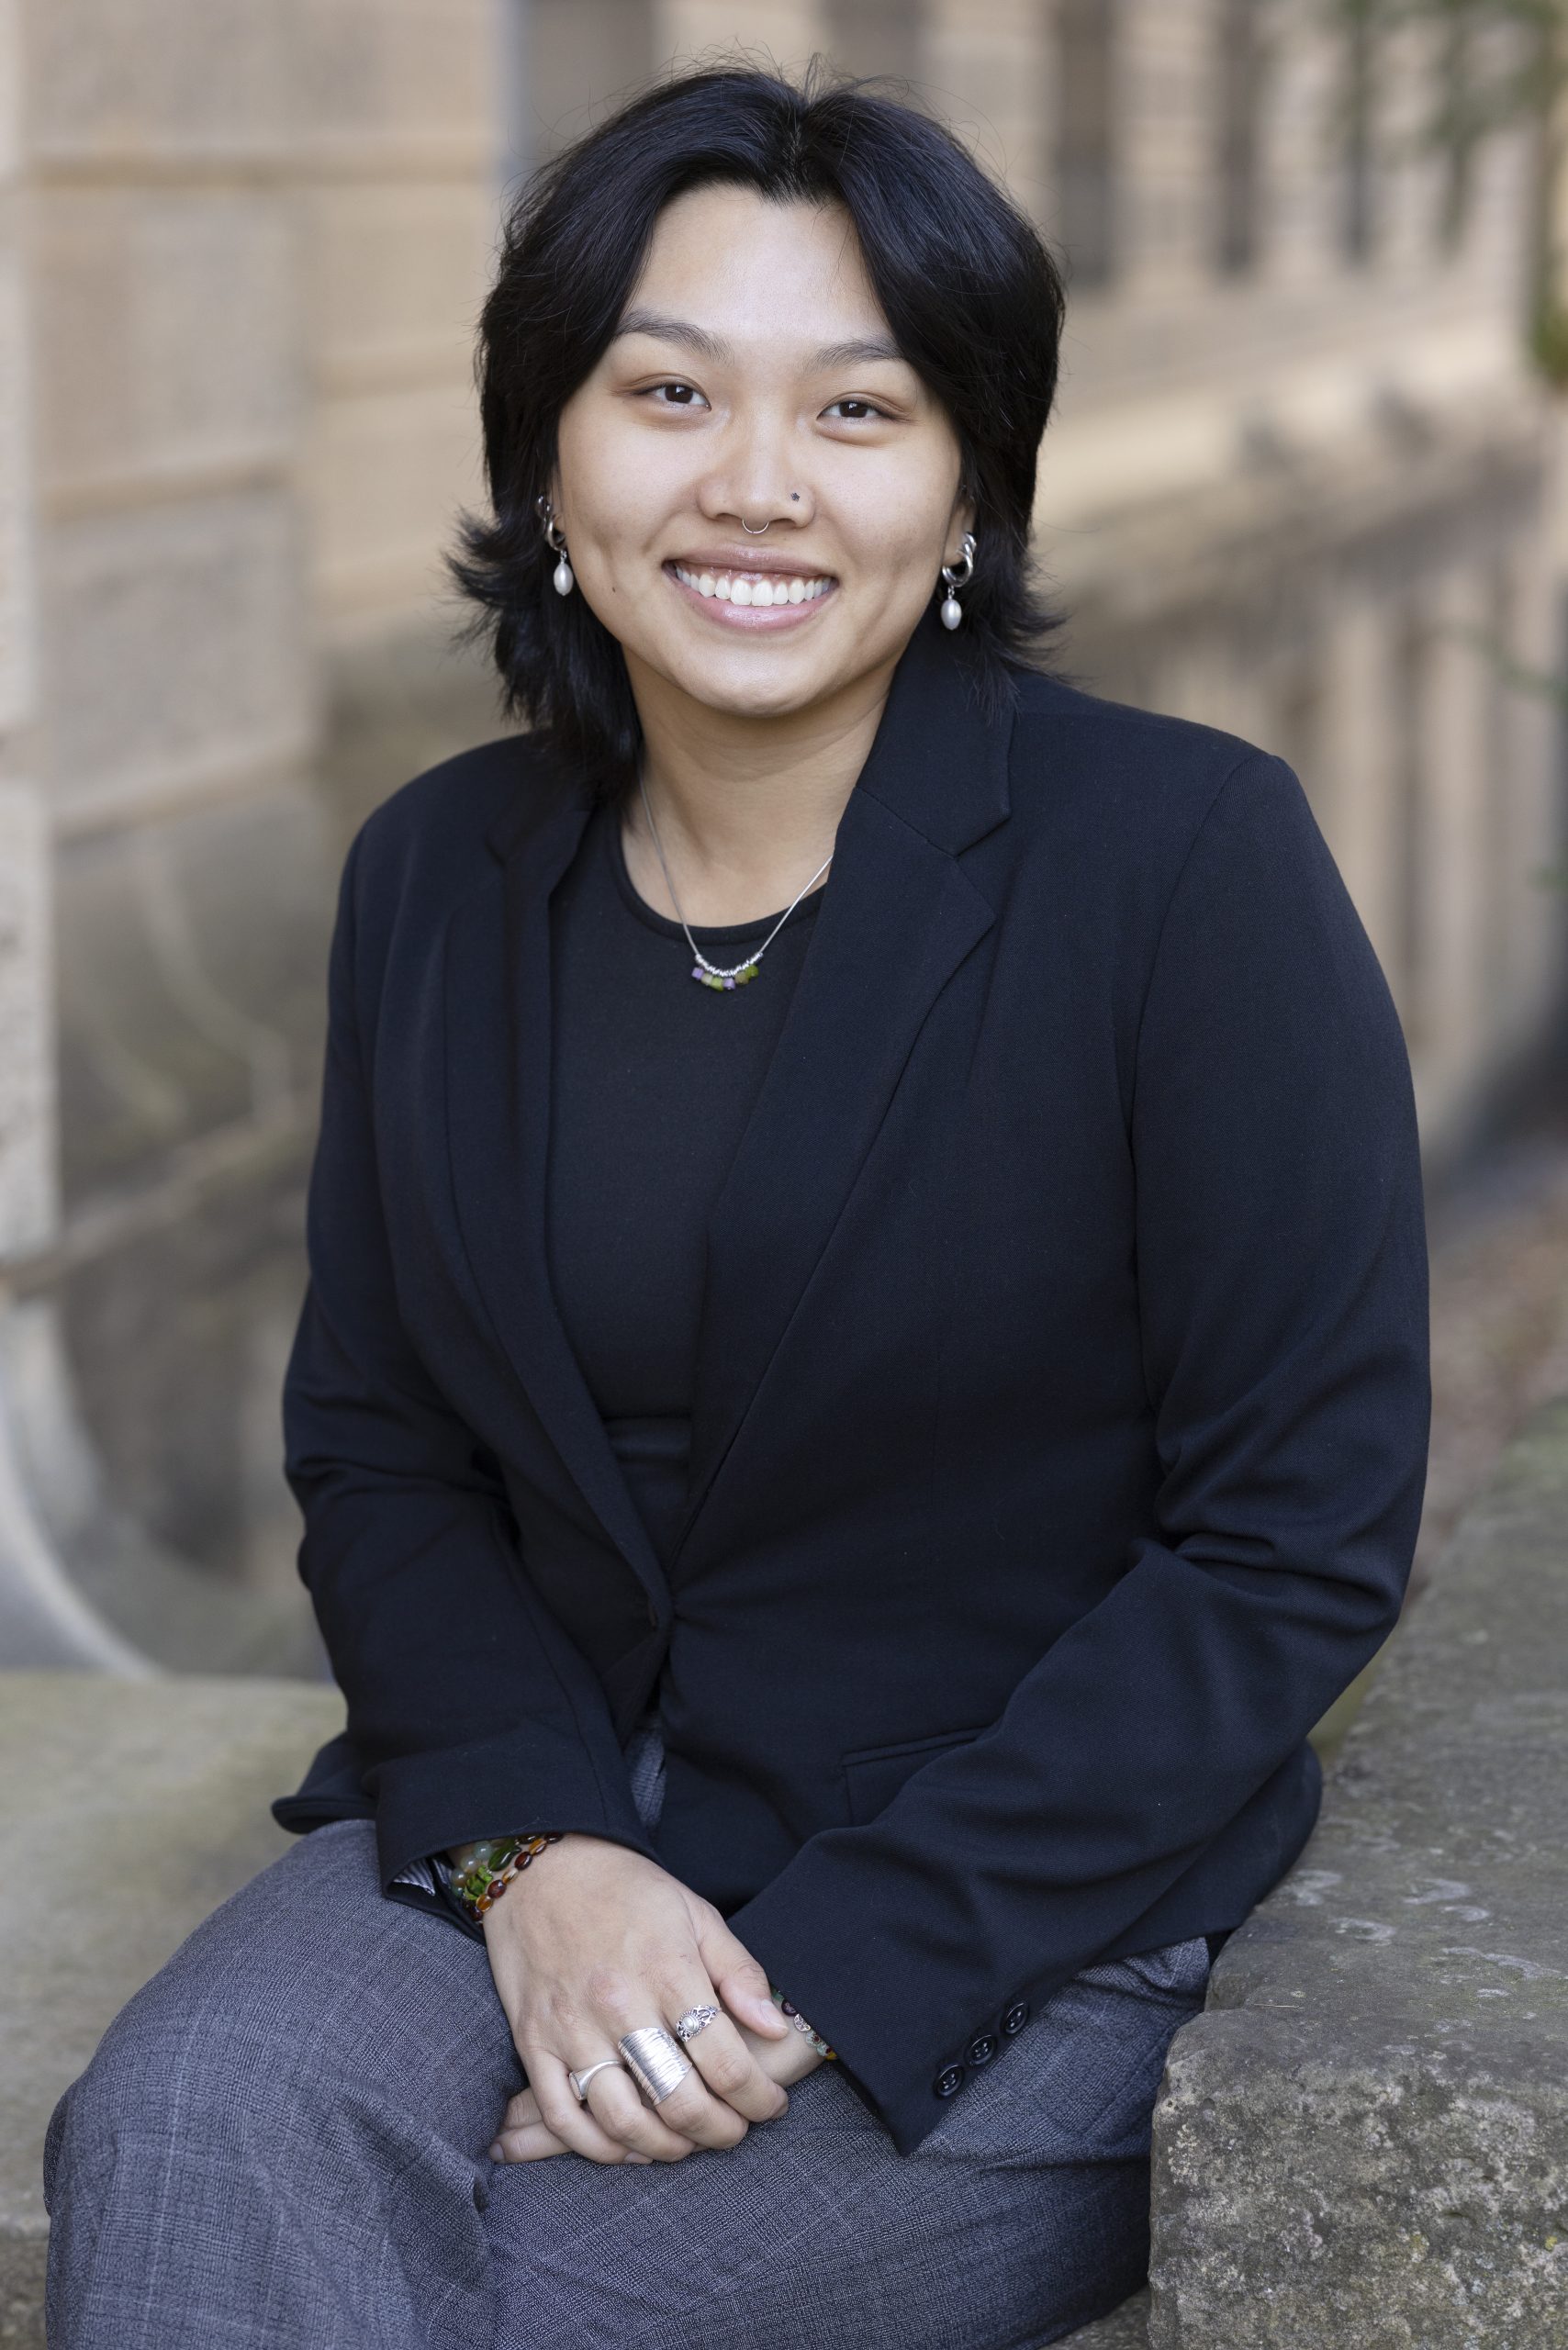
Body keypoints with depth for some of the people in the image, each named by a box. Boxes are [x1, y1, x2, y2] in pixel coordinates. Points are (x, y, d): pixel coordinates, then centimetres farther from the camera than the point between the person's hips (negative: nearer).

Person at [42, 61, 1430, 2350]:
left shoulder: (1188, 856, -11)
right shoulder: (440, 873, 4)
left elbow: (1301, 1544, -11)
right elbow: (375, 1452, 9)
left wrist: (832, 1971, -15)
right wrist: (533, 1851, -11)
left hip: (1006, 1920, -4)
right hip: (525, 1828, 4)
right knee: (187, 2135, -26)